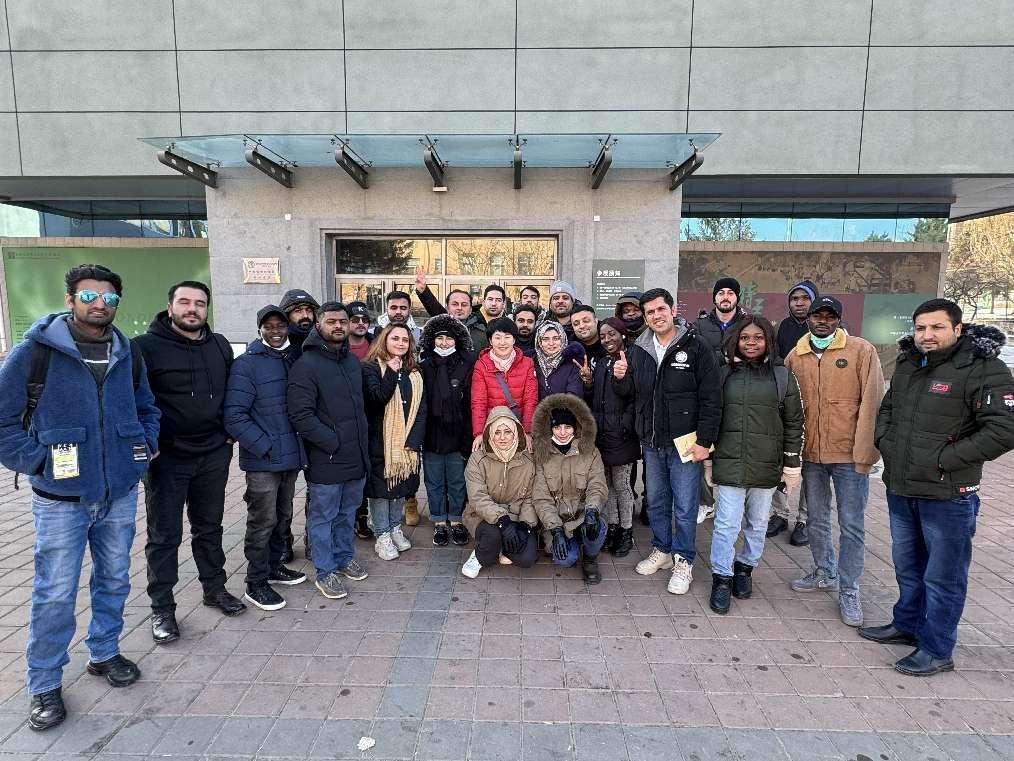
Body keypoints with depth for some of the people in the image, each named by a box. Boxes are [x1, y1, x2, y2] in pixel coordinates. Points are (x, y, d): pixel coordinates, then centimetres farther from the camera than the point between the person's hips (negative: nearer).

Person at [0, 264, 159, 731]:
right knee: (55, 593, 4)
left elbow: (146, 408, 20)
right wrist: (38, 461, -12)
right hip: (61, 498, -4)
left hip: (120, 493, 4)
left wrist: (147, 444, 6)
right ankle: (44, 685, 23)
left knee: (114, 580, 17)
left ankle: (104, 653, 37)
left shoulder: (127, 354, 6)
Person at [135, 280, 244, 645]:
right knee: (164, 536, 7)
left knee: (209, 527, 18)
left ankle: (215, 588, 33)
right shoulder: (146, 347, -9)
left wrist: (228, 435, 10)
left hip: (214, 455, 4)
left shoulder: (220, 346, 7)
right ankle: (162, 607, 21)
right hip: (166, 458, -4)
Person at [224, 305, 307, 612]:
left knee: (283, 517, 18)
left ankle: (273, 566, 36)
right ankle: (256, 584, 16)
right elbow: (234, 416, -15)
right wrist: (265, 447, -16)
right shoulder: (247, 365, -10)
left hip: (290, 457, 6)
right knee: (263, 521, 1)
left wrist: (298, 446, 7)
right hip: (262, 460, -6)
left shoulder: (294, 360, 8)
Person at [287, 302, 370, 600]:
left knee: (347, 512, 20)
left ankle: (344, 557, 38)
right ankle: (325, 572, 22)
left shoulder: (353, 361, 11)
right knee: (324, 516, 7)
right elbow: (301, 415, -20)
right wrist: (333, 443, -17)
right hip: (326, 461, -7)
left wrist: (362, 440, 12)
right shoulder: (306, 365, -14)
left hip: (357, 456, 7)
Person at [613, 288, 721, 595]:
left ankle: (683, 561, 21)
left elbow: (711, 399, -10)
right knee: (656, 501, 17)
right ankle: (662, 550, 35)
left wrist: (704, 441, -14)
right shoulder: (638, 350, 5)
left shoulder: (697, 348, -9)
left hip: (685, 443, -5)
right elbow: (629, 393, 11)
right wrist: (620, 378, -11)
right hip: (651, 443, 5)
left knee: (684, 506, 5)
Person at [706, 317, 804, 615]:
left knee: (757, 524, 14)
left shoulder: (782, 376, 3)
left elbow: (793, 423, 5)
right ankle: (722, 578, 14)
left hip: (766, 466, 1)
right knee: (727, 524, -1)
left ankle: (745, 567, 34)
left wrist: (792, 465, 3)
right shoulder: (725, 374, 3)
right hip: (729, 463, -1)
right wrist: (709, 460, 6)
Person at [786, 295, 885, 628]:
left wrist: (864, 452, -14)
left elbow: (872, 403, -9)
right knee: (817, 519, 17)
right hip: (810, 452, 4)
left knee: (851, 525, 5)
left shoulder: (862, 351, -6)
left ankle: (848, 591, 18)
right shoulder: (795, 356, 5)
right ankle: (825, 572, 37)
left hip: (849, 454, -4)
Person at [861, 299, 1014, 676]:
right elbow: (887, 408, 22)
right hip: (900, 490, 7)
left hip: (948, 496, -7)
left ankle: (936, 651, 24)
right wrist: (884, 439, 5)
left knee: (943, 577, 8)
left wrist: (944, 459, -21)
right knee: (907, 567, 23)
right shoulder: (907, 365, 7)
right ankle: (907, 625, 42)